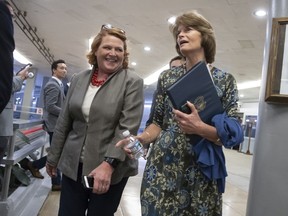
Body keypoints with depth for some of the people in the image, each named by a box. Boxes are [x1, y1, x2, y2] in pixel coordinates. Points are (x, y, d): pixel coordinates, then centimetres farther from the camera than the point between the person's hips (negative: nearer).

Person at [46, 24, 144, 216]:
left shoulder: (132, 81, -7)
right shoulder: (79, 79, 6)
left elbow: (128, 127, -15)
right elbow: (64, 122, 12)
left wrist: (108, 164, -23)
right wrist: (53, 156, 17)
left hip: (112, 168, -3)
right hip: (73, 165, 4)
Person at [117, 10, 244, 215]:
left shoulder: (225, 80, -1)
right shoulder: (167, 77, 5)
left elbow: (232, 134, -4)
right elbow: (158, 122, 9)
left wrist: (199, 128, -21)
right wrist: (139, 138, -11)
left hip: (202, 171, -1)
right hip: (162, 166, 1)